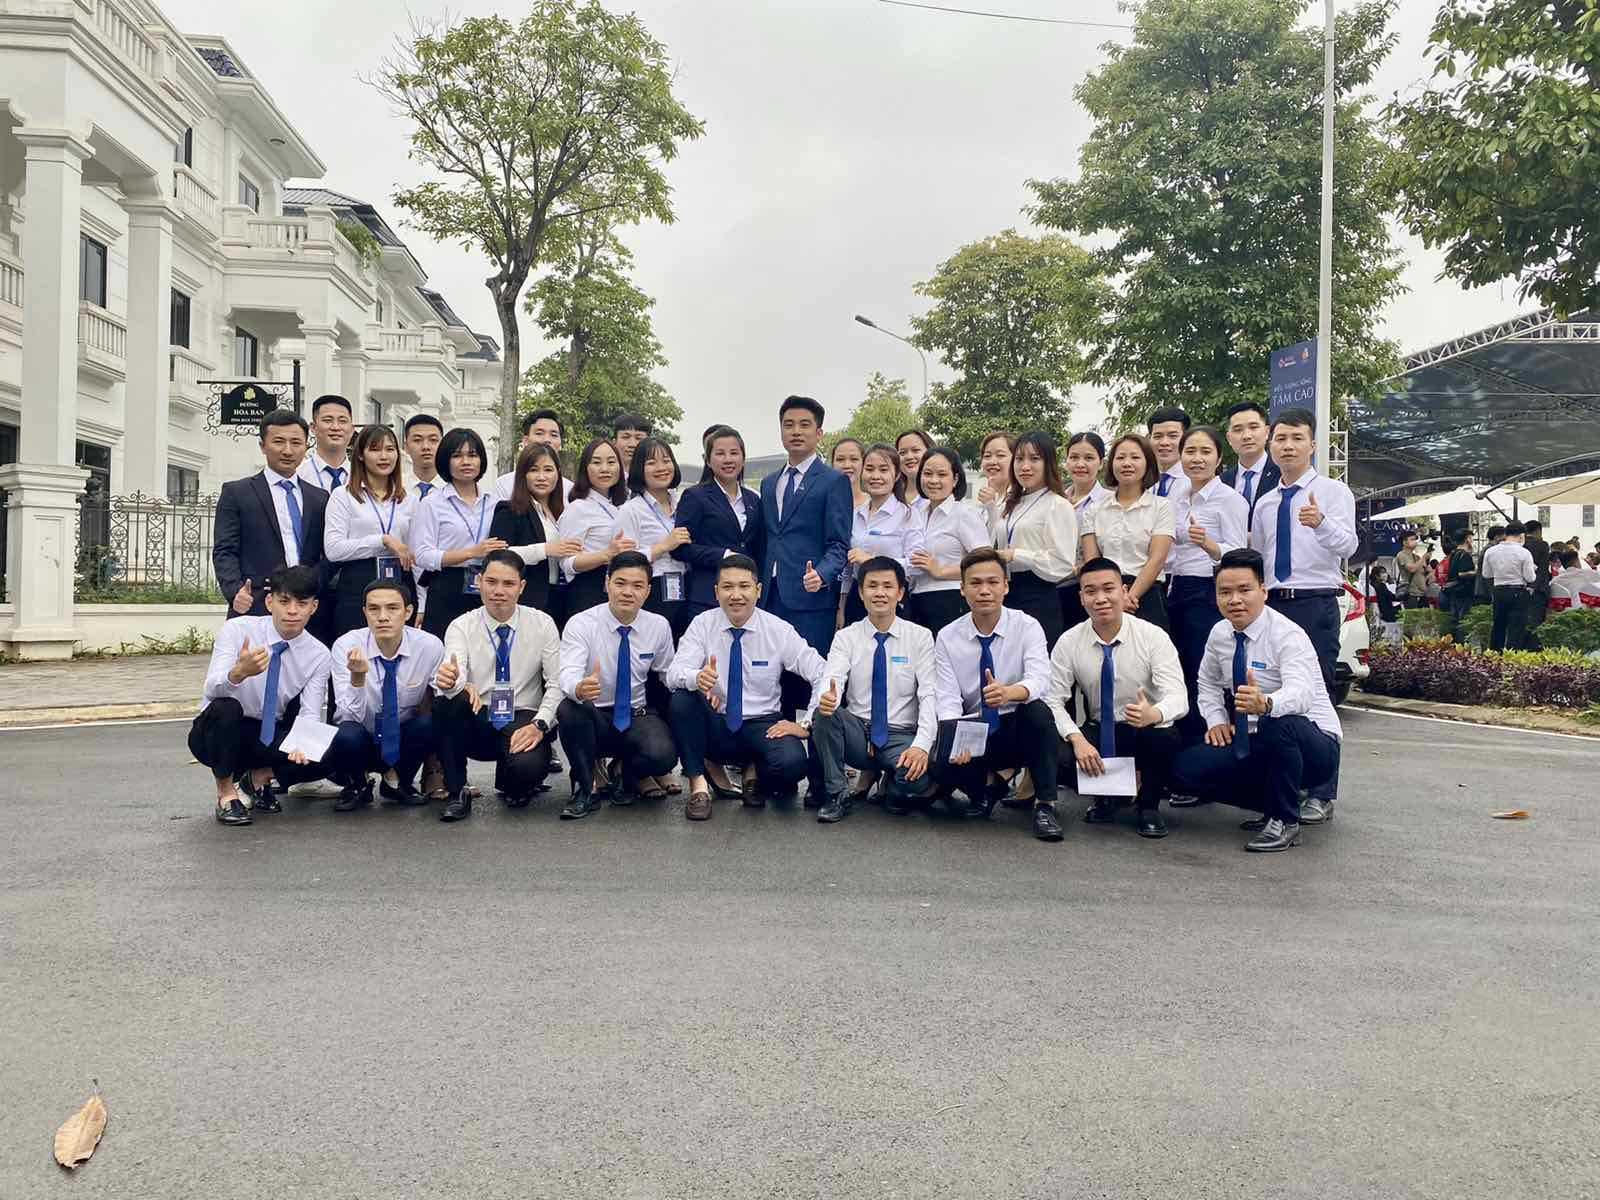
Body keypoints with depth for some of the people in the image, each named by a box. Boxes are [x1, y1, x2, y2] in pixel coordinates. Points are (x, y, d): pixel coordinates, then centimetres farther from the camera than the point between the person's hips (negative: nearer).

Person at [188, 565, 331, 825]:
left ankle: (259, 777, 7)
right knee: (225, 707, -35)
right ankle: (226, 792, -13)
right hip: (220, 731, -2)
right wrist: (240, 672, -51)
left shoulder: (318, 655, -8)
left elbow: (309, 714, -14)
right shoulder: (237, 629, -16)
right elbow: (211, 691, -28)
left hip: (271, 738, 2)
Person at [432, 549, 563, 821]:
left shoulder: (542, 624, -2)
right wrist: (449, 681, -47)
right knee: (446, 699, -32)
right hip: (476, 722, 1)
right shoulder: (462, 626, -4)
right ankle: (457, 793, -13)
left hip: (522, 722, -1)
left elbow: (557, 684, -4)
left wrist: (539, 724, -19)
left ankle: (513, 785, 9)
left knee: (528, 768, -33)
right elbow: (455, 677, -22)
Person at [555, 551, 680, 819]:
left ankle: (631, 775, 9)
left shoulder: (659, 626, -1)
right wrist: (580, 688, -51)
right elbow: (568, 676, -26)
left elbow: (669, 674, 9)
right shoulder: (581, 624, -12)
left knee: (663, 756, -30)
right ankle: (585, 788, -12)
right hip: (593, 717, -1)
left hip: (637, 716, 2)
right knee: (569, 708, -36)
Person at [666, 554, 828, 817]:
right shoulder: (702, 625, -5)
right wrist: (696, 677, -41)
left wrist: (806, 725, -16)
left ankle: (757, 778, 5)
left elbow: (824, 676, -8)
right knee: (680, 700, -29)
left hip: (762, 725, -1)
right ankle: (699, 784, -14)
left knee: (792, 762, -32)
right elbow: (674, 674, -17)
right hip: (715, 724, 1)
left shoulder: (779, 630, -7)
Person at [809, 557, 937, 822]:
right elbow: (832, 680, -14)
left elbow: (929, 695, -9)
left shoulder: (920, 637, 0)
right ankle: (836, 795, -11)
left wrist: (921, 745, -25)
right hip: (857, 733, 2)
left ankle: (894, 789, 6)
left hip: (901, 737, -1)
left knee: (918, 777, -33)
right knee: (823, 713, -29)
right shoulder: (846, 637, 3)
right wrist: (827, 698, -40)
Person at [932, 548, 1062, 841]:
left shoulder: (1027, 627, -8)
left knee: (1038, 710, -34)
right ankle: (983, 792, 7)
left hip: (1019, 730, -1)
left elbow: (1040, 681, -25)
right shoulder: (948, 637, -4)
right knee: (943, 762, -30)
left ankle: (1045, 806, -19)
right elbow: (948, 700, -11)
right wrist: (956, 740, -31)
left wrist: (1010, 692, -48)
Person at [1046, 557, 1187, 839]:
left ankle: (1148, 805, -3)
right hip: (1098, 733, 2)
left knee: (1166, 738, -37)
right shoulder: (1069, 642, -6)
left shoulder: (1153, 636, -13)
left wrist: (1154, 714, -47)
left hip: (1147, 730, -2)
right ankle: (1107, 795, 7)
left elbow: (1178, 697, -23)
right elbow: (1054, 701, -10)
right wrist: (1077, 739, -28)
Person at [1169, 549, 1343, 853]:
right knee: (1186, 768, -12)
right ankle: (1279, 804, 9)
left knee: (1279, 724, -40)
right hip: (1254, 746, 7)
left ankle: (1285, 820, -15)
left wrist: (1265, 704, -61)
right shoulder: (1220, 634, 1)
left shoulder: (1288, 635, -21)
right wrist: (1216, 719, -1)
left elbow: (1300, 692, -39)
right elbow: (1208, 684, 19)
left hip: (1313, 745, -7)